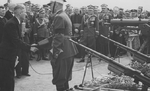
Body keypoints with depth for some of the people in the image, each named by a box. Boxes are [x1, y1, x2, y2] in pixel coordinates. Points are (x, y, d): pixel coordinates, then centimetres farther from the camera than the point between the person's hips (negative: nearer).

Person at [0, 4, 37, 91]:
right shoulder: (11, 24, -20)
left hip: (10, 55, 10)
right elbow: (16, 41, -24)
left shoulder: (15, 22, 12)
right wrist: (29, 48, -20)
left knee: (10, 80, 15)